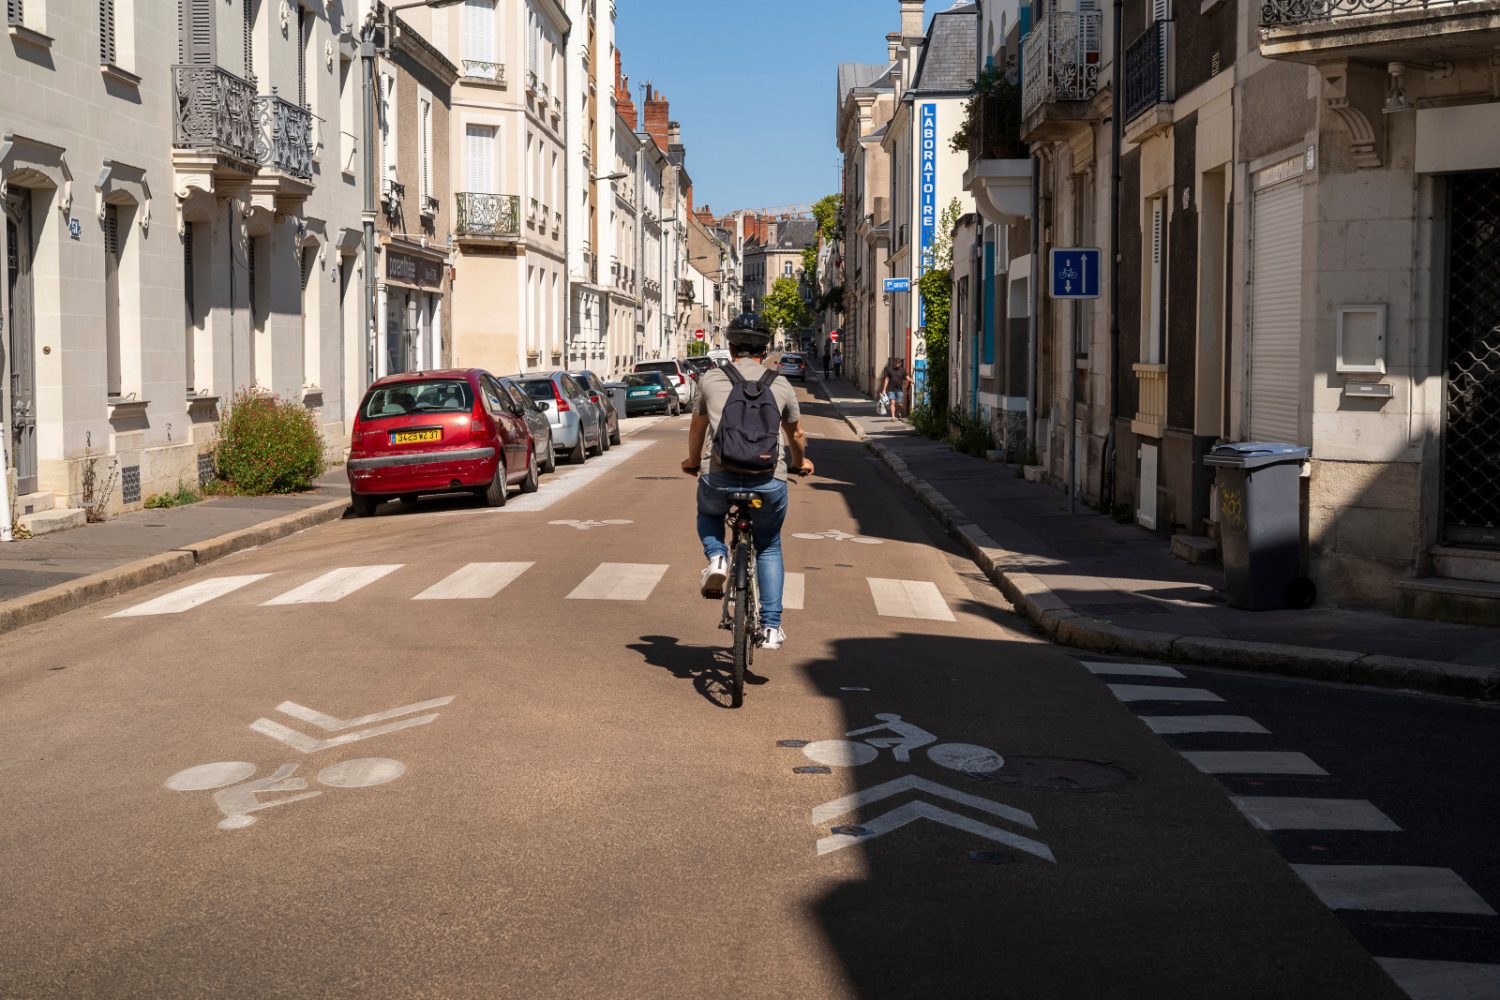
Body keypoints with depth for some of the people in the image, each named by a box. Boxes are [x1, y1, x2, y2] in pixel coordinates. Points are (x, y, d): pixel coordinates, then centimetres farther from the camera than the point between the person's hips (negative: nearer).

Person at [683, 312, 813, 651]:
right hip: (770, 480, 1)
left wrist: (692, 461, 46)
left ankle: (716, 558, 6)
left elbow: (697, 429, 25)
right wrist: (801, 463, 48)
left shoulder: (711, 379, 11)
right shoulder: (780, 384, 13)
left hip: (722, 477, 0)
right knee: (769, 549, 22)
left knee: (708, 511, 34)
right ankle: (771, 628, 17)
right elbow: (796, 435, 27)